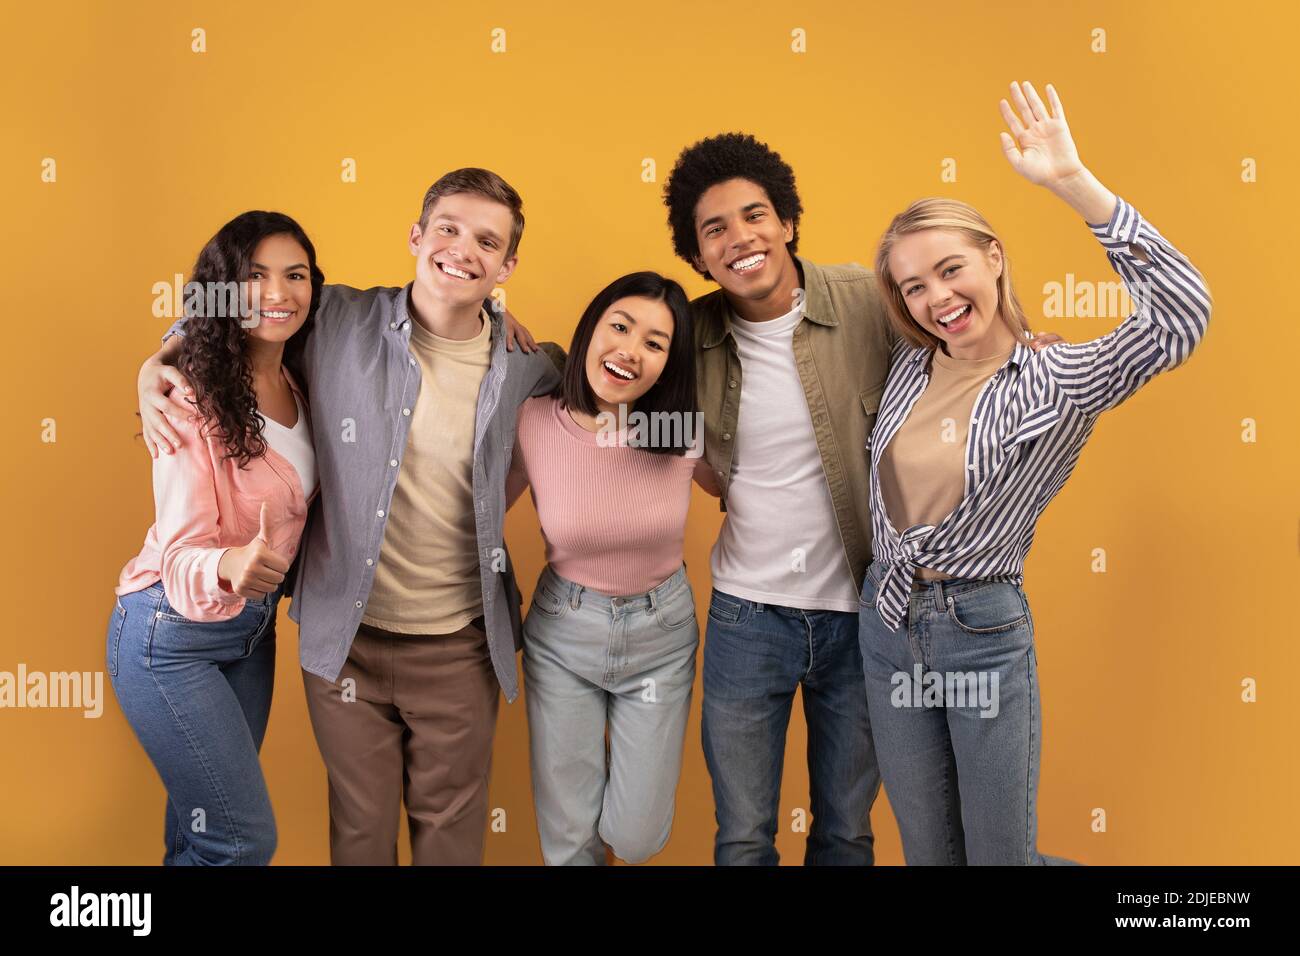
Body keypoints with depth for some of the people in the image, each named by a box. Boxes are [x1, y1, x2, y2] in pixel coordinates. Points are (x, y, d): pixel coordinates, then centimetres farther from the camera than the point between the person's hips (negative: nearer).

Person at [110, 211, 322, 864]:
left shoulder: (298, 386, 0)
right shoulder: (197, 400, -20)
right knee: (246, 838, -1)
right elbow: (182, 552, -23)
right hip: (173, 633, -7)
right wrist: (230, 566, -45)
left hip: (254, 625, 7)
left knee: (202, 826, 18)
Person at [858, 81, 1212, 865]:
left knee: (1002, 856, 8)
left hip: (985, 634, -4)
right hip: (888, 626, 5)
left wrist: (1073, 182, -32)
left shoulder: (1058, 383, -12)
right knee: (928, 853, 17)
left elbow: (1181, 316, -30)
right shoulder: (910, 366, 1)